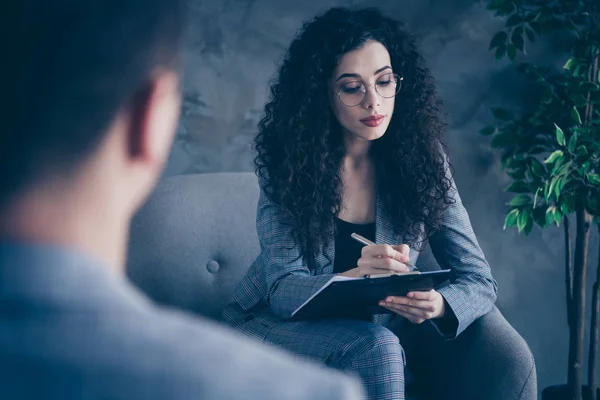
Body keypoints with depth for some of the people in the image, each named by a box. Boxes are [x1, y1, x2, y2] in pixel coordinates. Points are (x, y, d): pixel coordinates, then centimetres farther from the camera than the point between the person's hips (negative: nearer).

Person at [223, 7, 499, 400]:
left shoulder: (422, 159, -6)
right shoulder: (288, 161, -10)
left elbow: (479, 280, -5)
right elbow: (281, 292, -15)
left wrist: (438, 304, -30)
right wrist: (353, 278, -37)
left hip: (372, 331, 3)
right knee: (375, 347, -33)